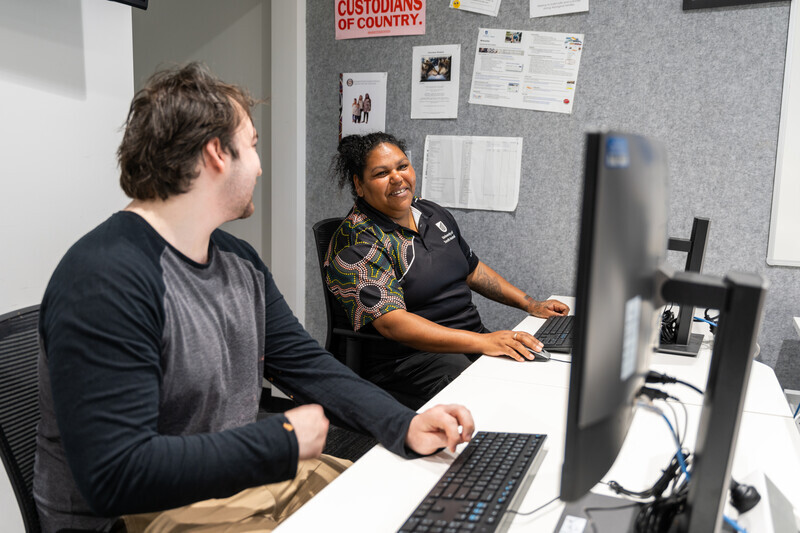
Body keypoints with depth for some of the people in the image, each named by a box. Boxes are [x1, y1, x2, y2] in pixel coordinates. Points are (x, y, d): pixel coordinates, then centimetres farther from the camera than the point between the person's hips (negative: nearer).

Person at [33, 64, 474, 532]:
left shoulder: (240, 261, 5)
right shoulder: (105, 281, -25)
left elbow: (307, 364, 5)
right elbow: (115, 476, -29)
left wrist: (405, 426, -11)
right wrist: (283, 439, -21)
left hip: (242, 477, 8)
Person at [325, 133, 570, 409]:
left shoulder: (433, 213, 14)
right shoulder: (357, 243, -11)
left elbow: (472, 269, 26)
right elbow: (390, 323, -22)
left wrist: (531, 304, 16)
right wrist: (481, 342, -28)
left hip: (475, 340, 7)